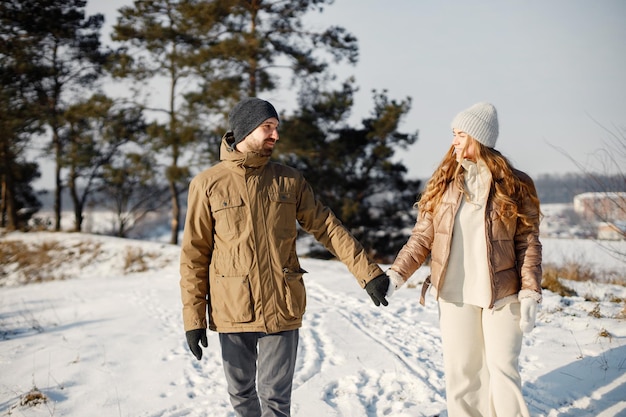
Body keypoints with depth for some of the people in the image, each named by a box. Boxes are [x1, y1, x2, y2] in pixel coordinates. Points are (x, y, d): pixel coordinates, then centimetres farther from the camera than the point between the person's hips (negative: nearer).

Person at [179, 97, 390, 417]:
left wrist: (368, 272, -2)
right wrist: (193, 317, -3)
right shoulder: (207, 185, -1)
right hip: (232, 313, 0)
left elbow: (327, 228, 5)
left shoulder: (289, 180, 5)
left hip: (282, 309, 1)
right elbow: (194, 255, 0)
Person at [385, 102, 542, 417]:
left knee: (502, 368, 2)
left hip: (501, 295, -2)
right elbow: (422, 237, 3)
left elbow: (528, 242, -1)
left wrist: (530, 293, -9)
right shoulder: (442, 184, 4)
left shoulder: (515, 185, -1)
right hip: (455, 295, 2)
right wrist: (396, 274, -8)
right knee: (460, 371, 7)